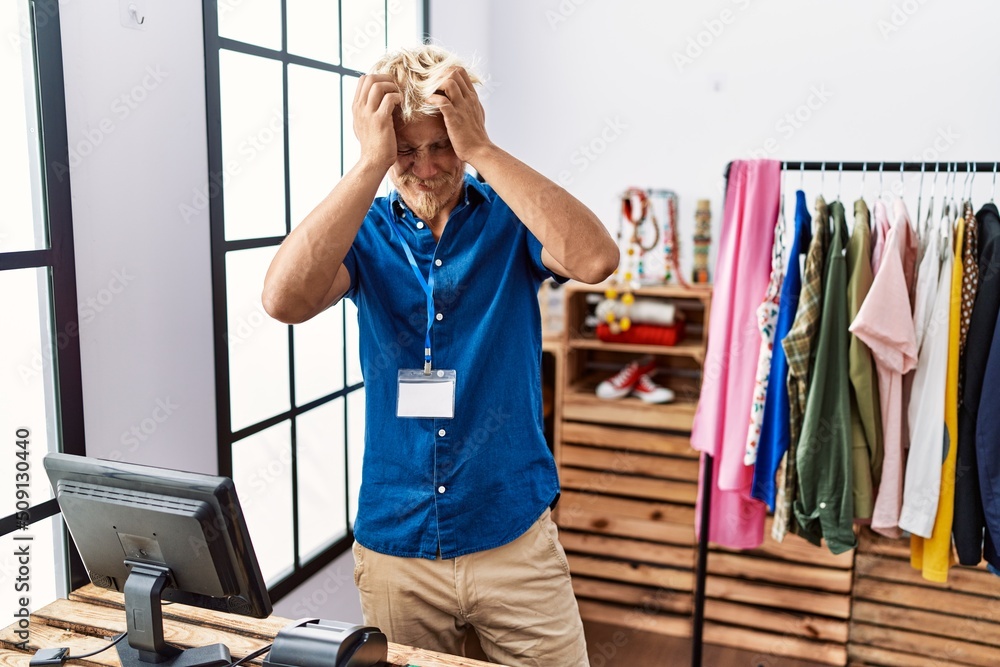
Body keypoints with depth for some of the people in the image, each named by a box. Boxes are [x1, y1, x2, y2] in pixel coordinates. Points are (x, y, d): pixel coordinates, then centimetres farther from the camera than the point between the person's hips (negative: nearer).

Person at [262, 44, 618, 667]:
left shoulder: (509, 216, -4)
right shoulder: (367, 230, -2)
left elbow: (595, 259, -26)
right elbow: (286, 299, -22)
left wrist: (481, 150, -25)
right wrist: (372, 163, -24)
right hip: (395, 541, 2)